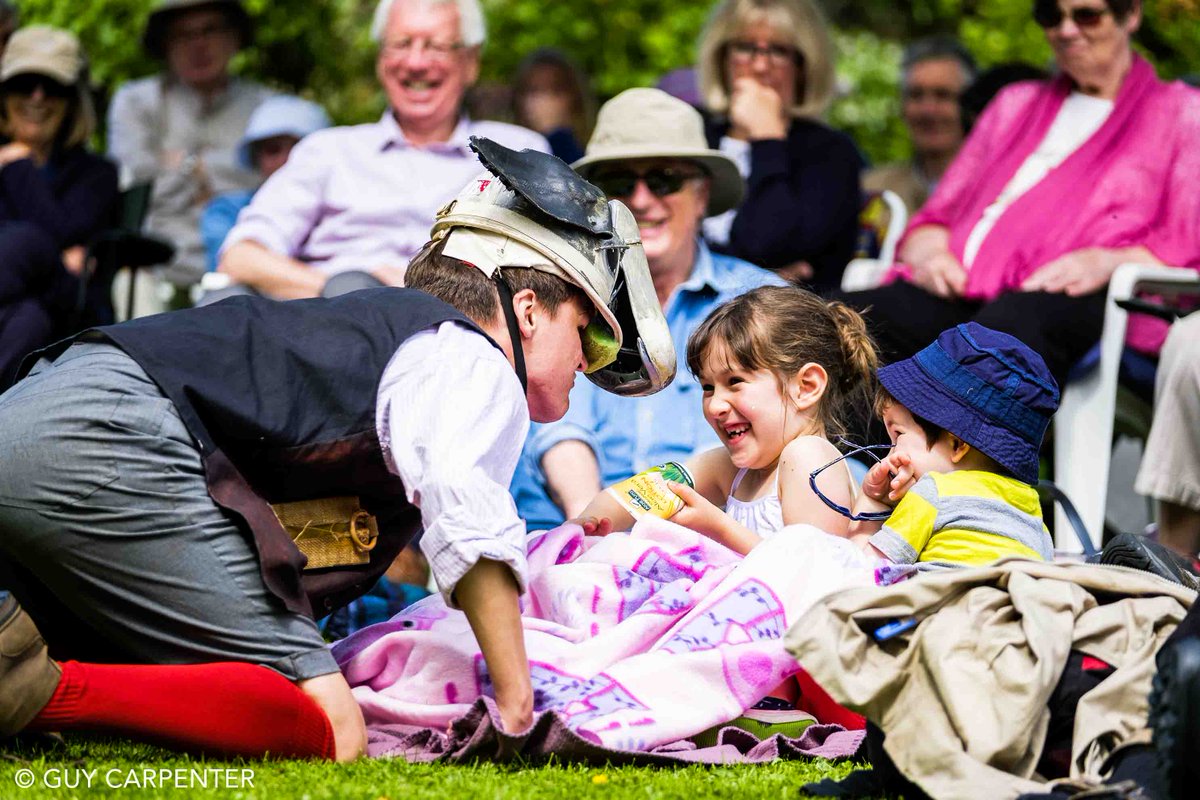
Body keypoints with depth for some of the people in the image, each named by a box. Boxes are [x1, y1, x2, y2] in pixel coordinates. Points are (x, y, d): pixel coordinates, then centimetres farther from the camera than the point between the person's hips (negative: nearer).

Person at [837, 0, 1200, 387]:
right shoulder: (1016, 105, 35)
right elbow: (936, 218, 29)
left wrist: (1107, 262, -16)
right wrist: (929, 252, 2)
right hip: (960, 291, 5)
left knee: (1006, 325, -43)